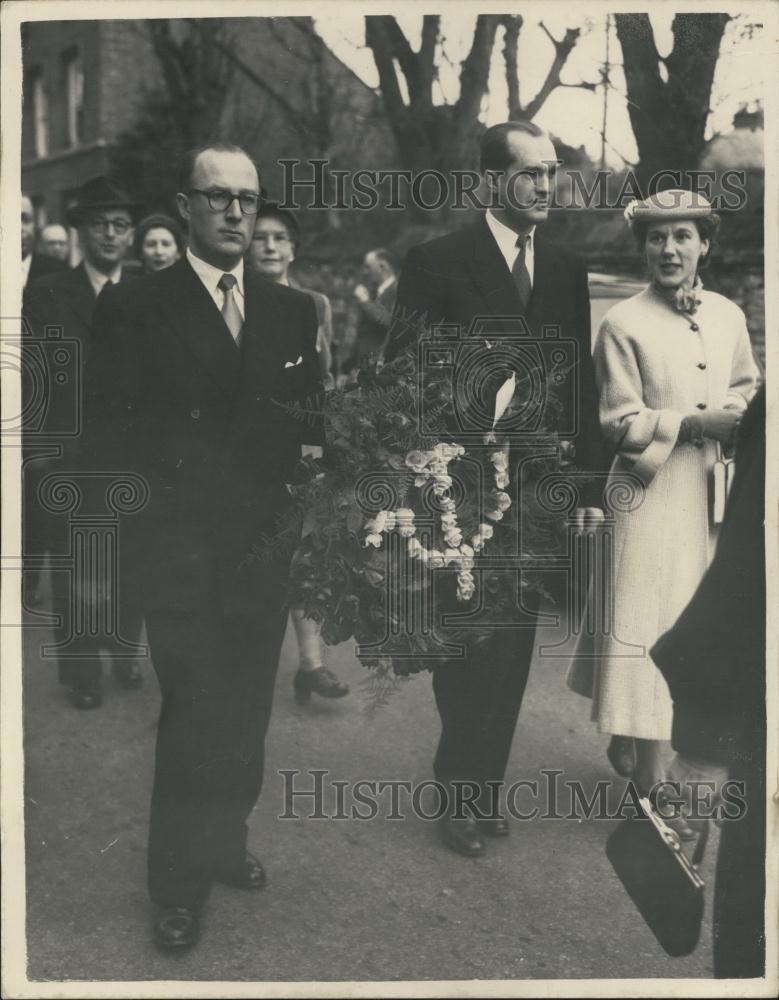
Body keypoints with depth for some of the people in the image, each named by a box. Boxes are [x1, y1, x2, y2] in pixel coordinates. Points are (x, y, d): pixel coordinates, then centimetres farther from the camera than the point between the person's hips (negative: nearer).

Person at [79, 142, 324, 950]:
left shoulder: (291, 310, 10)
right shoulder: (134, 307, -4)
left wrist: (304, 449, -7)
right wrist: (190, 463, -18)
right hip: (181, 549, -4)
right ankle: (178, 883, 17)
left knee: (246, 711, 13)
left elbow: (311, 420, 13)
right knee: (194, 712, -2)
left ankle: (226, 841, 34)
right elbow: (105, 437, -9)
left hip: (264, 544, 4)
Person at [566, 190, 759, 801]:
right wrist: (694, 421, -17)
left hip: (716, 493, 5)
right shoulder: (624, 325, -7)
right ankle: (650, 779, 10)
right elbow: (622, 425, -8)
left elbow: (749, 392, 19)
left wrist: (738, 417, -2)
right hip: (653, 493, -5)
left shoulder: (729, 316, 7)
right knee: (652, 622, -1)